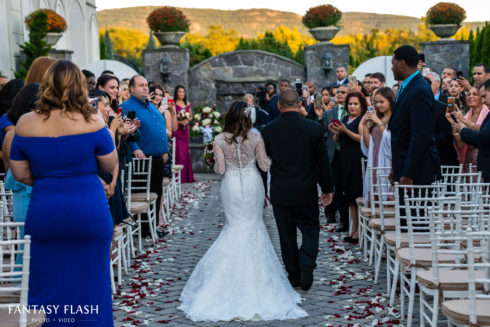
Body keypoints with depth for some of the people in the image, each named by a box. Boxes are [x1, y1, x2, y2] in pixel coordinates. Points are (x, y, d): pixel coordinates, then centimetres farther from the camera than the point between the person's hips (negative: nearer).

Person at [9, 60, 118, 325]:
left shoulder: (25, 124, -2)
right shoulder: (91, 121, -10)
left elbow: (19, 173, 4)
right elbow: (110, 165, 0)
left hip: (43, 212, 2)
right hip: (89, 211, -2)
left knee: (47, 285, 13)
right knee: (90, 281, 11)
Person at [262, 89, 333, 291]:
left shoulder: (268, 130, -6)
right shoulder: (314, 128, -7)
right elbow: (323, 162, -3)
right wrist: (327, 189, 9)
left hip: (280, 193, 1)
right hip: (306, 192, -1)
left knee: (287, 236, 11)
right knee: (310, 229, 12)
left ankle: (294, 275, 17)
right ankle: (307, 265, -9)